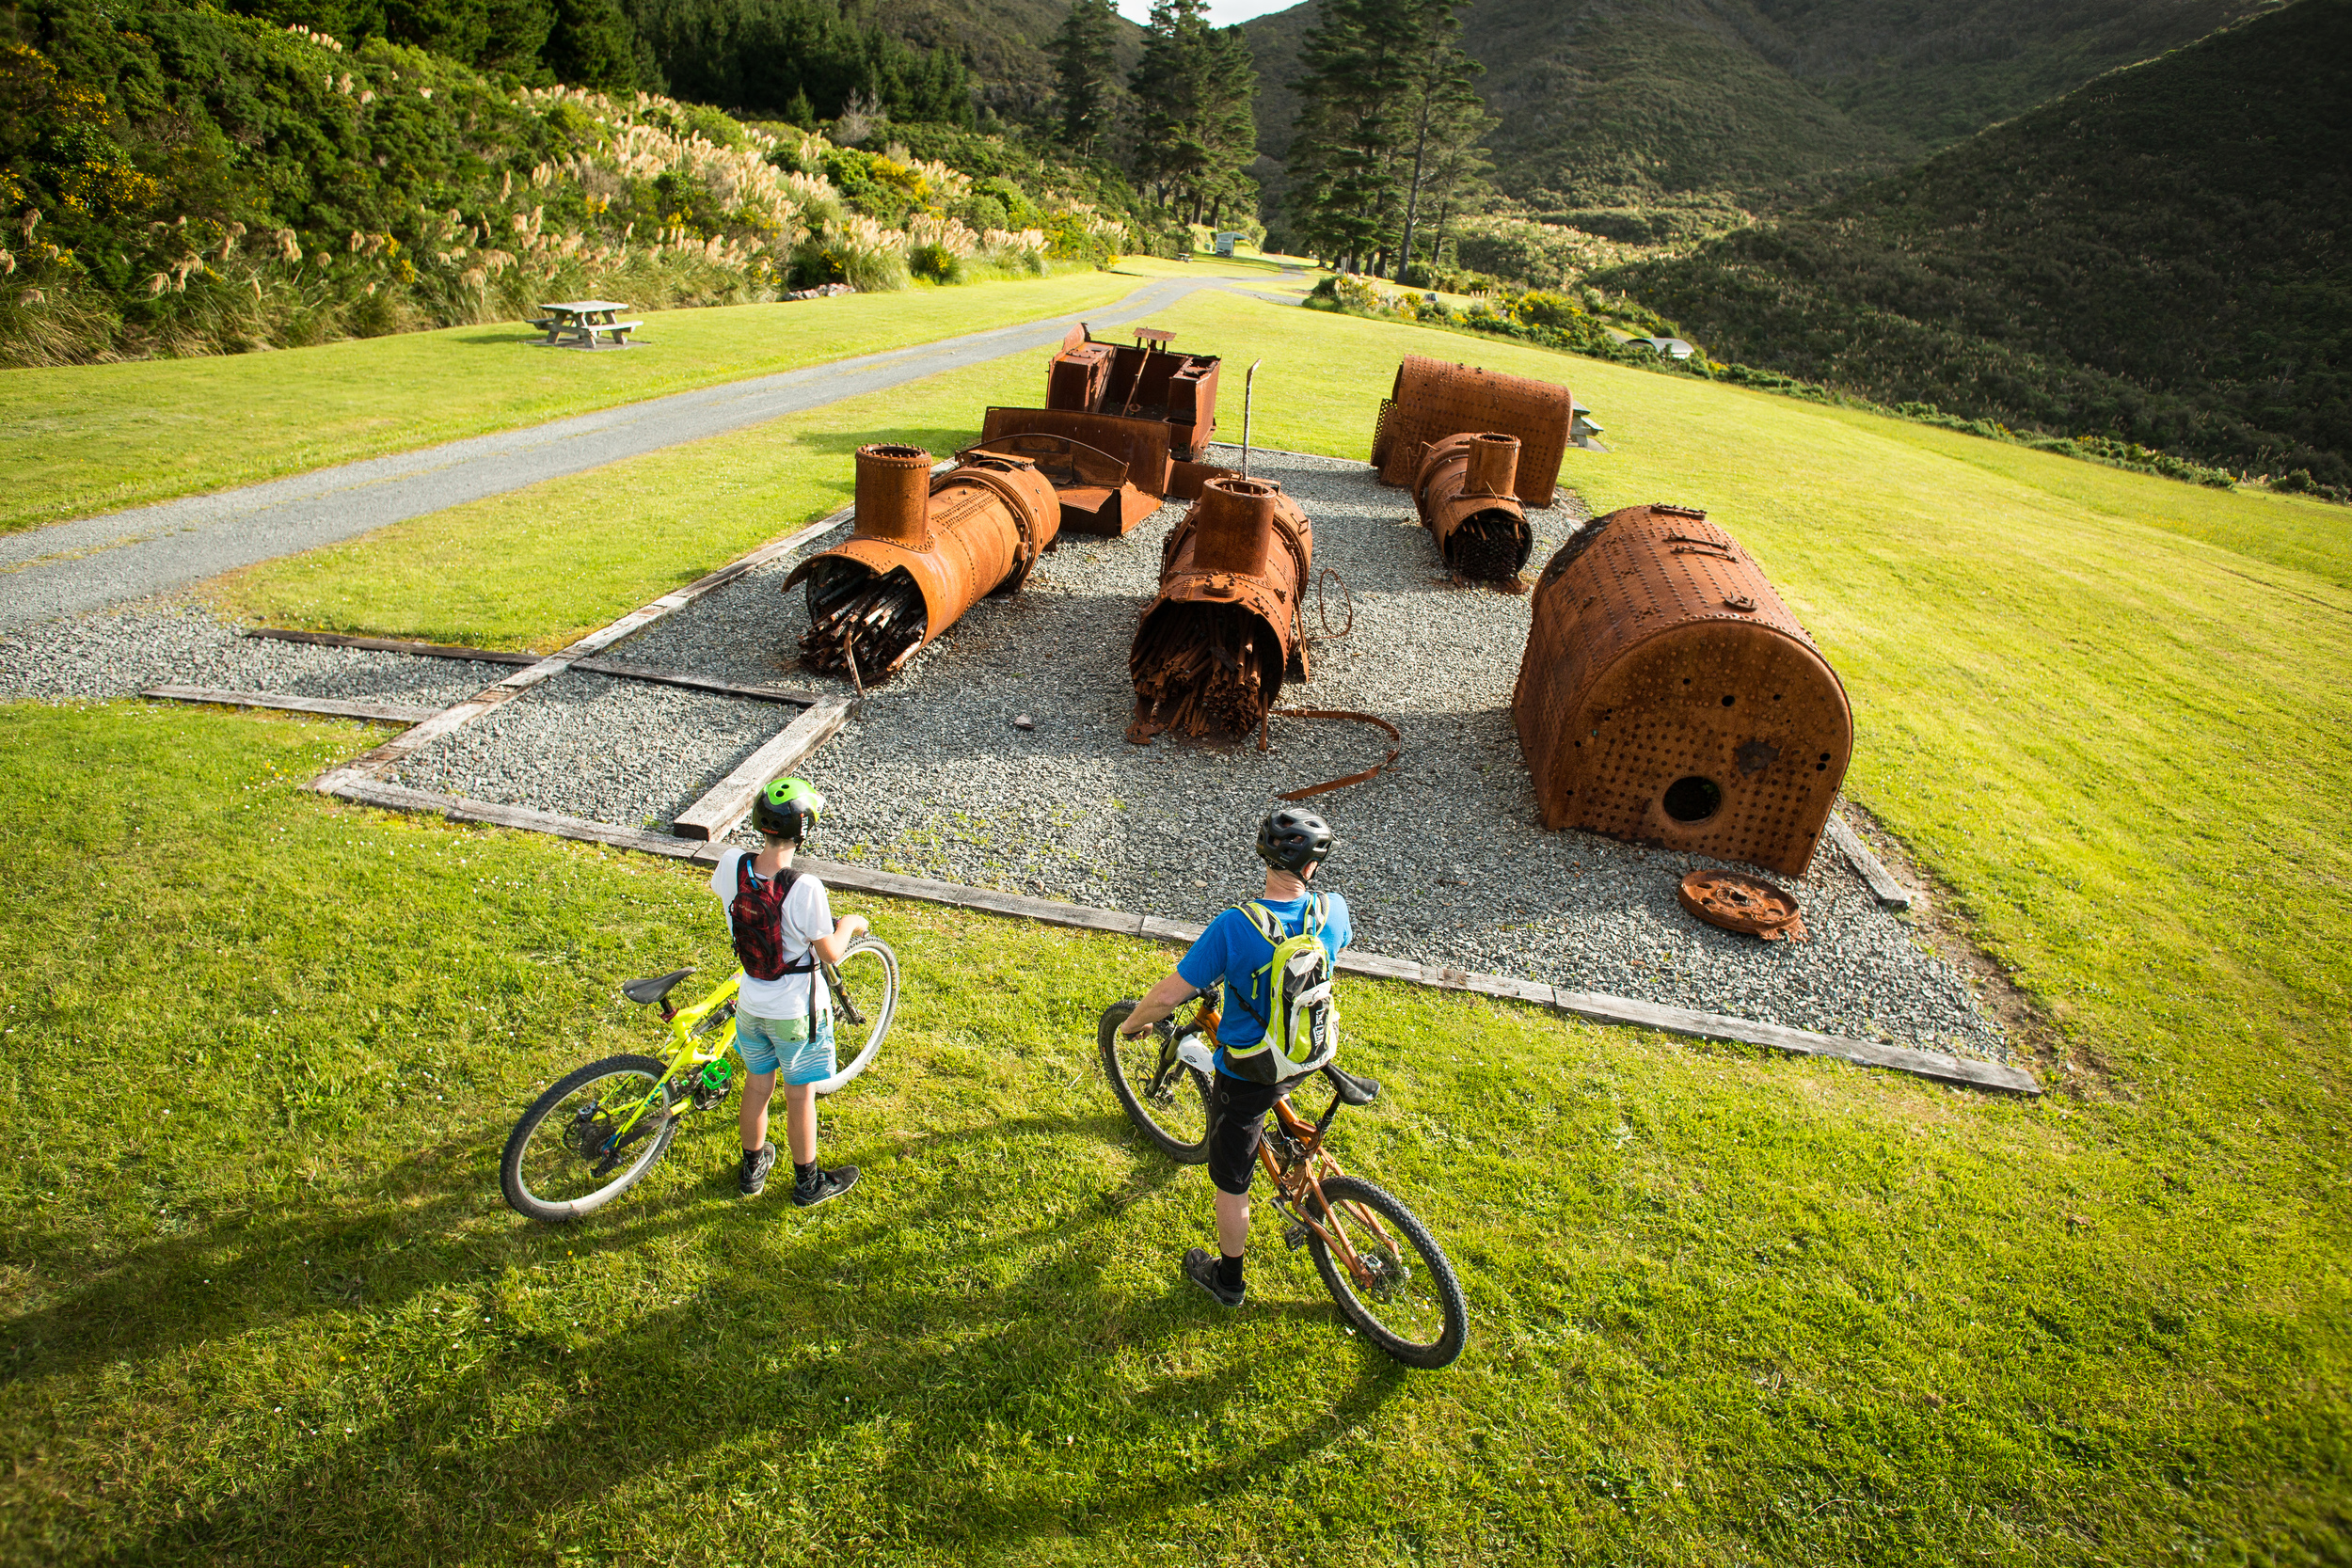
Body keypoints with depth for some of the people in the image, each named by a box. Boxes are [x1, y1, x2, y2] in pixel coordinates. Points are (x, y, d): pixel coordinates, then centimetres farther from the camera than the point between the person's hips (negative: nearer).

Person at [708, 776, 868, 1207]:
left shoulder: (732, 865, -15)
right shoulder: (805, 888, -31)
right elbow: (830, 953, -20)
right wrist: (848, 925, 0)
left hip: (750, 1005, 5)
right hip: (796, 1011, -5)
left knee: (756, 1085, 24)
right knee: (800, 1095, 13)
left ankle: (753, 1168, 43)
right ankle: (808, 1182, 31)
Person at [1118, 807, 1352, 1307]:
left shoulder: (1234, 927, -30)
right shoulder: (1334, 909, -17)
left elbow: (1169, 995, -25)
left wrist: (1132, 1023, -4)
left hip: (1247, 1074, -4)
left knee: (1231, 1179, 17)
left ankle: (1227, 1279, 36)